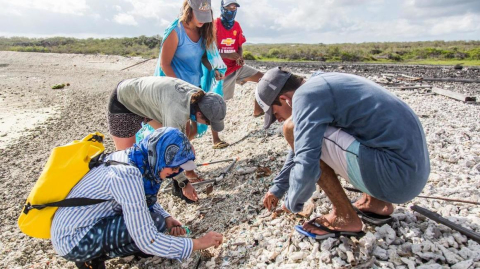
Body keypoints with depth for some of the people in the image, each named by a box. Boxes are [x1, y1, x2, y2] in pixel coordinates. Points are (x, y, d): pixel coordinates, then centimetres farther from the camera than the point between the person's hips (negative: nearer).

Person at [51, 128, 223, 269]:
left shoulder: (135, 159, -6)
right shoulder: (127, 175, -31)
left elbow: (146, 199, 11)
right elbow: (148, 241, -30)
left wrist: (167, 219, -7)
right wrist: (197, 244, -21)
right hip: (72, 240, -8)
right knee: (154, 222, -21)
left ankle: (96, 254, 9)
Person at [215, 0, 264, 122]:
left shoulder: (237, 26, 7)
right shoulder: (215, 25, -12)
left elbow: (239, 47, 12)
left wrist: (240, 57, -11)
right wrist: (229, 55, -26)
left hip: (237, 66, 6)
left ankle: (257, 110, 11)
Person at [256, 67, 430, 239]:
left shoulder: (306, 94, -13)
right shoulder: (322, 85, 16)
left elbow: (306, 165, -23)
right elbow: (301, 147, 25)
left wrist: (292, 203, -1)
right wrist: (278, 188, 31)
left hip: (396, 175, -9)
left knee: (293, 129, -10)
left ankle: (345, 218, 0)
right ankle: (376, 202, 18)